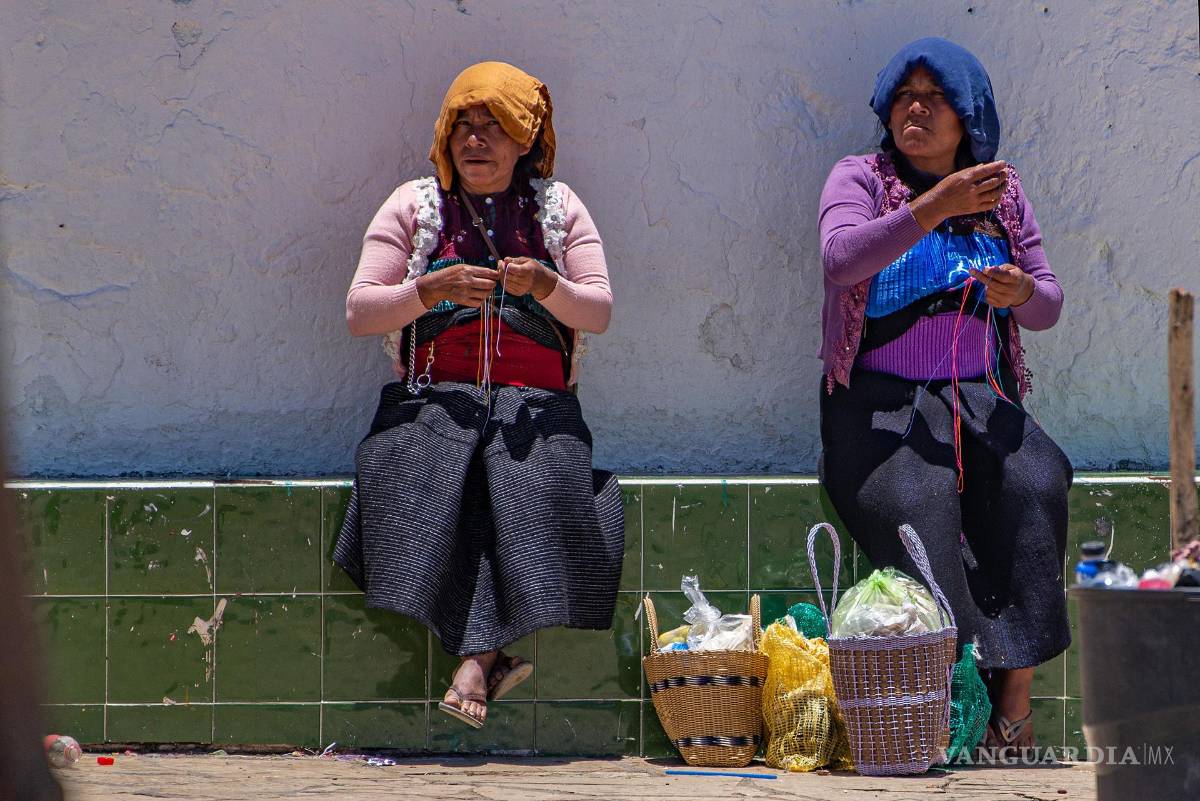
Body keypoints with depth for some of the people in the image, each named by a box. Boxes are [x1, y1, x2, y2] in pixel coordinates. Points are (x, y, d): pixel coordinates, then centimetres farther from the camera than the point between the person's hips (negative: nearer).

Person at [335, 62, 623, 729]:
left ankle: (477, 657, -35)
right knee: (415, 476, -34)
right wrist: (432, 288, -12)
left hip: (536, 400, 0)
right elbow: (359, 312, 5)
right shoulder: (414, 205, 14)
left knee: (538, 481, -34)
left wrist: (546, 285, -13)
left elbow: (600, 312, 8)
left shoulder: (558, 207, 15)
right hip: (436, 395, 0)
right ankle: (495, 654, -35)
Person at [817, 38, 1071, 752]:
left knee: (1036, 485, -28)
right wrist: (934, 209, -26)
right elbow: (841, 258, -16)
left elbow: (1049, 304, 14)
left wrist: (1023, 291, -11)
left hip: (981, 398, 3)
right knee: (918, 501, -34)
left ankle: (1014, 697, -28)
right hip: (880, 399, -3)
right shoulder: (862, 179, 5)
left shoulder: (1002, 193, 16)